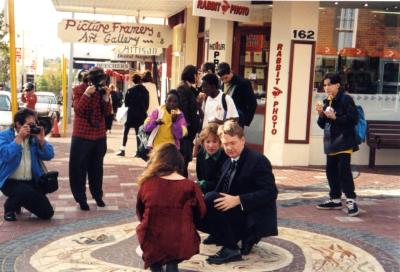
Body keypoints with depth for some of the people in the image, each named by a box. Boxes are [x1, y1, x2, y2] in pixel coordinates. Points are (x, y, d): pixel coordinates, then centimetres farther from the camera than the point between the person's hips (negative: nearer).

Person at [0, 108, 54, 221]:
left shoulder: (34, 137, 7)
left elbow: (49, 156, 0)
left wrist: (41, 140, -13)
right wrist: (19, 138, -22)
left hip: (31, 181, 5)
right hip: (10, 181, -5)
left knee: (47, 213, 0)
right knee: (26, 191, -40)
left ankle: (19, 201, 27)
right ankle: (10, 207, -4)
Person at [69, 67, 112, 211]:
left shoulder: (102, 90, 4)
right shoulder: (79, 89, -6)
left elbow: (107, 113, 1)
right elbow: (78, 110, -17)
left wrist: (106, 98, -13)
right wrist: (87, 94, -26)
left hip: (99, 136, 4)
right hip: (81, 136, -3)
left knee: (97, 168, 12)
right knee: (79, 168, 0)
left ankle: (98, 195, 23)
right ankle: (81, 199, 9)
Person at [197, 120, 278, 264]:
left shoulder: (258, 160, -14)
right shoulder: (229, 163, 11)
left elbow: (270, 192, -21)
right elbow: (224, 191, 8)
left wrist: (238, 200, -29)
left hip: (255, 219, -9)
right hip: (239, 214, 9)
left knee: (211, 199, -24)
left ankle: (231, 248, -18)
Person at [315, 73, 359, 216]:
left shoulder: (346, 99, -8)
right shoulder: (326, 102, 13)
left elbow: (353, 119, -16)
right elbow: (322, 124, 17)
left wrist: (335, 118, -19)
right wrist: (321, 115, -3)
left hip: (344, 142, -8)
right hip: (331, 142, 8)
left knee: (344, 170, -12)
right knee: (331, 171, 10)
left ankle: (351, 201, -4)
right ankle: (335, 199, 20)